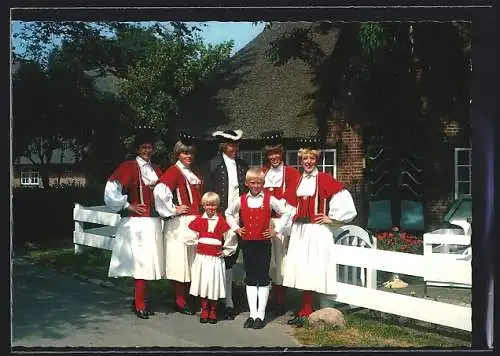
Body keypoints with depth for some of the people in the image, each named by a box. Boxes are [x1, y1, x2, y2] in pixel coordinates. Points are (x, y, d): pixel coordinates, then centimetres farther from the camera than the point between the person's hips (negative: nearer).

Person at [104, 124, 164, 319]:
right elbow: (111, 188, -14)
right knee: (140, 261, -8)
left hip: (153, 222, 6)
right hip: (136, 221, -6)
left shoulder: (157, 170, 14)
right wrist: (127, 206, -10)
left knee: (148, 262, 10)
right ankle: (139, 305, -1)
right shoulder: (129, 167, -6)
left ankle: (139, 299, 21)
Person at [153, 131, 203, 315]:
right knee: (179, 261, -2)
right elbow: (159, 191, -25)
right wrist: (173, 209, -16)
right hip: (179, 223, -8)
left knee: (190, 262, 12)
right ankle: (179, 301, 7)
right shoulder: (173, 171, -8)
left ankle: (186, 298, 21)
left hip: (195, 222, 8)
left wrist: (201, 213, 15)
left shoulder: (194, 174, 17)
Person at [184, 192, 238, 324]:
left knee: (214, 284, 2)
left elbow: (231, 238, 6)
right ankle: (204, 311, 18)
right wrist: (196, 244, 7)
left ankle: (213, 312, 15)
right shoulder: (199, 220, 2)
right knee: (203, 284, 4)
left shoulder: (221, 221, -1)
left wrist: (225, 251, 5)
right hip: (202, 258, 1)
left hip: (216, 259, -1)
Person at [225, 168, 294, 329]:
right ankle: (252, 314, 15)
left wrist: (276, 229, -2)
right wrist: (236, 228, 8)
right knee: (250, 279, 8)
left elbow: (286, 212, 3)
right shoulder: (241, 200, 3)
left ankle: (260, 315, 10)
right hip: (247, 243, 3)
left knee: (263, 279, 2)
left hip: (263, 243, -3)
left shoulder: (269, 199, -4)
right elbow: (228, 213, 19)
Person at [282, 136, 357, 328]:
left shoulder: (324, 179, -4)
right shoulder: (297, 181, 12)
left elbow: (344, 199, -8)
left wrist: (331, 219, -6)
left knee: (310, 271, -5)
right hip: (299, 231, 6)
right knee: (301, 269, 5)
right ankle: (307, 310, 13)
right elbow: (288, 205, 23)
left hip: (317, 231, -6)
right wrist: (293, 218, 12)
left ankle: (304, 313, 2)